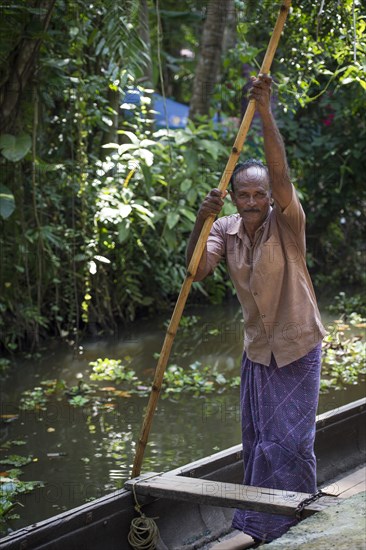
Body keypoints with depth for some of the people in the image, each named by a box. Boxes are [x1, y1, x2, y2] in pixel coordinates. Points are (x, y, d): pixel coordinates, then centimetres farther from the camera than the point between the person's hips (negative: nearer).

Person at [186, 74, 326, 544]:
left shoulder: (287, 222, -16)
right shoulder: (226, 230, -3)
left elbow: (281, 173, -35)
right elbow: (197, 271, -19)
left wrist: (265, 113, -47)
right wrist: (201, 223, -36)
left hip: (297, 350, -5)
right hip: (256, 351, 5)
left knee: (290, 443, -4)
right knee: (256, 443, 13)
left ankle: (295, 530, 9)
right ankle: (255, 527, 27)